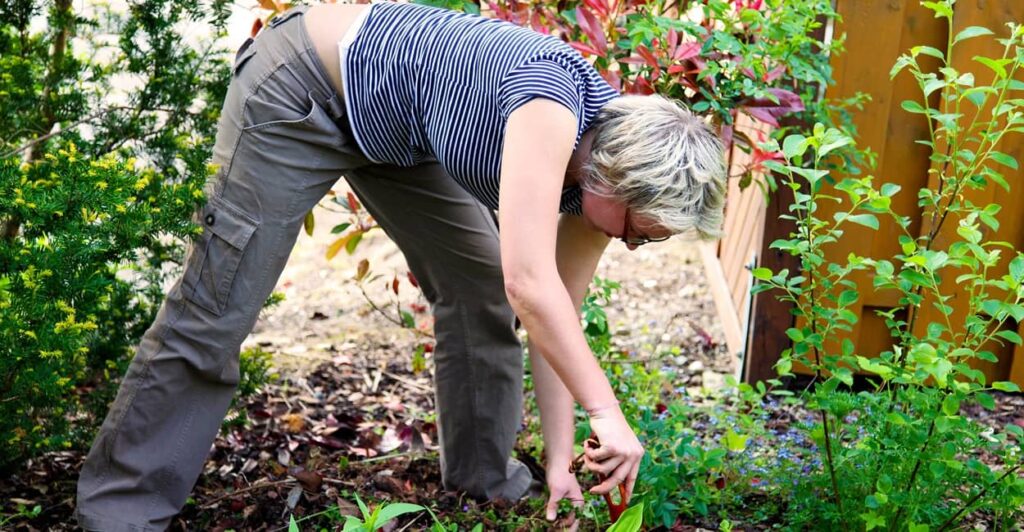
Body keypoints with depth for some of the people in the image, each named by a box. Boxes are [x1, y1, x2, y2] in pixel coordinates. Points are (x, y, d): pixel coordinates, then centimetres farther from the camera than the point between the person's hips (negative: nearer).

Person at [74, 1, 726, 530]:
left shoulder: (602, 162, -8)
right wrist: (606, 411, -35)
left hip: (392, 132, 8)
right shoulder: (554, 102, -33)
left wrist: (561, 460, -3)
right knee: (219, 306, -8)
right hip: (300, 91, -8)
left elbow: (558, 315, -2)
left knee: (480, 289, 3)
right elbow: (528, 283, -42)